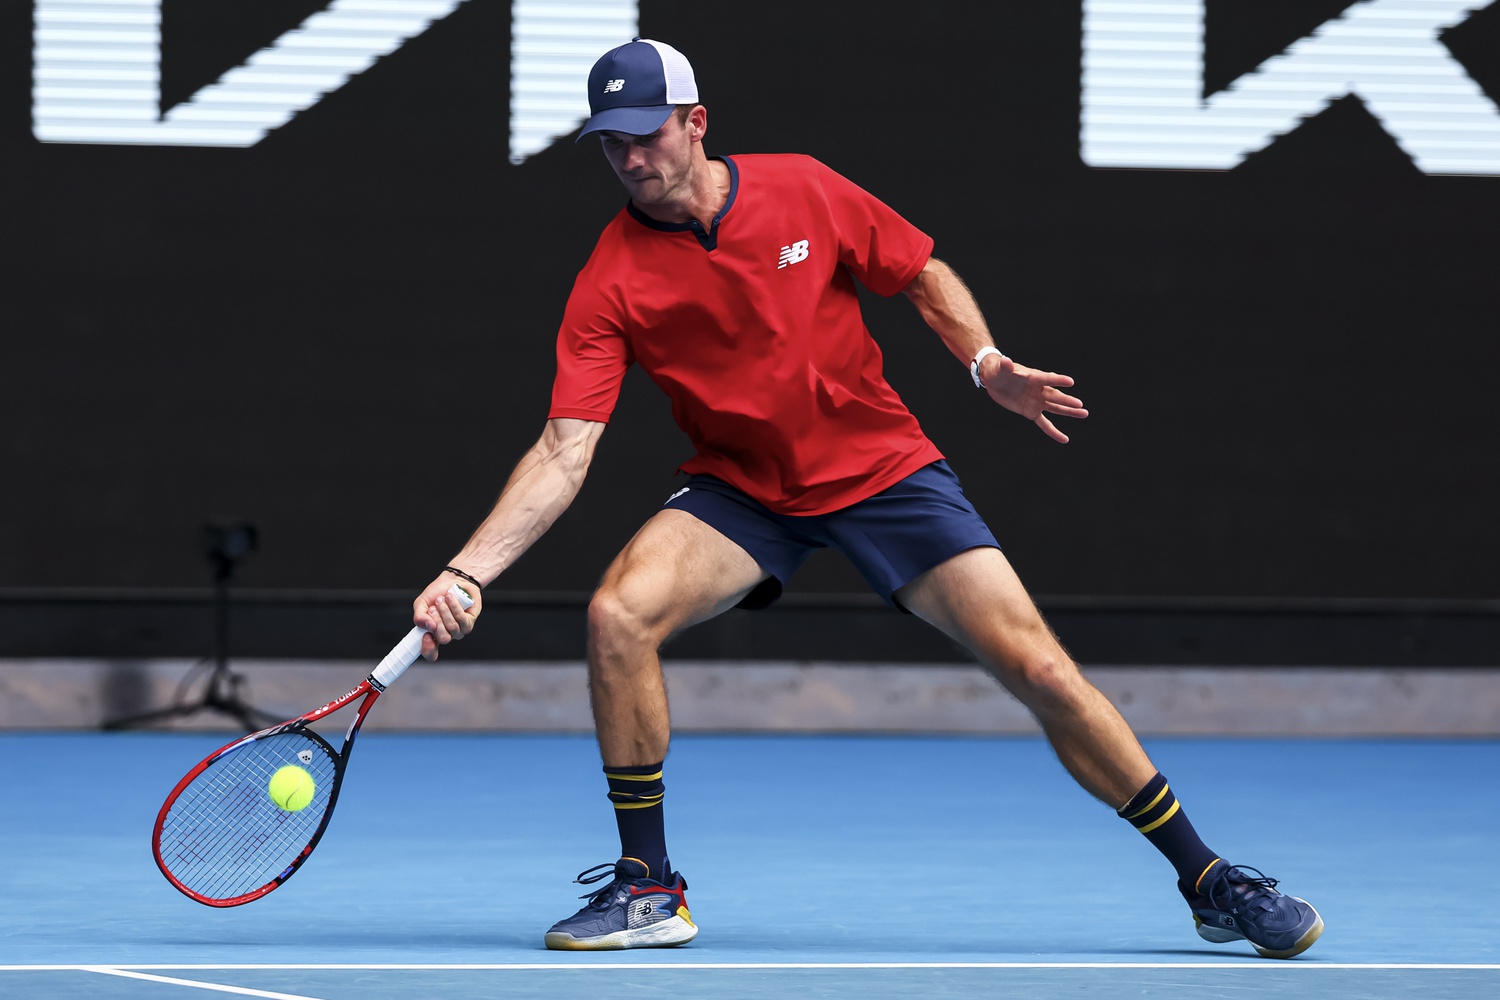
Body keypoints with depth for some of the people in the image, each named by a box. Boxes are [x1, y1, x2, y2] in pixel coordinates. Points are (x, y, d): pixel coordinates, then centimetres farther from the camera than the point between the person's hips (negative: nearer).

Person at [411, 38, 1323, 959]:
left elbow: (924, 275, 5)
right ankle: (647, 891, -11)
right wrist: (467, 572, -29)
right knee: (620, 613, -27)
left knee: (1039, 667, -9)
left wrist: (987, 363, -13)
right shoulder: (612, 284, -13)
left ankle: (1210, 883, 5)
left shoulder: (804, 192, -10)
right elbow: (564, 452, -18)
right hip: (741, 492, 0)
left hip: (886, 468, 0)